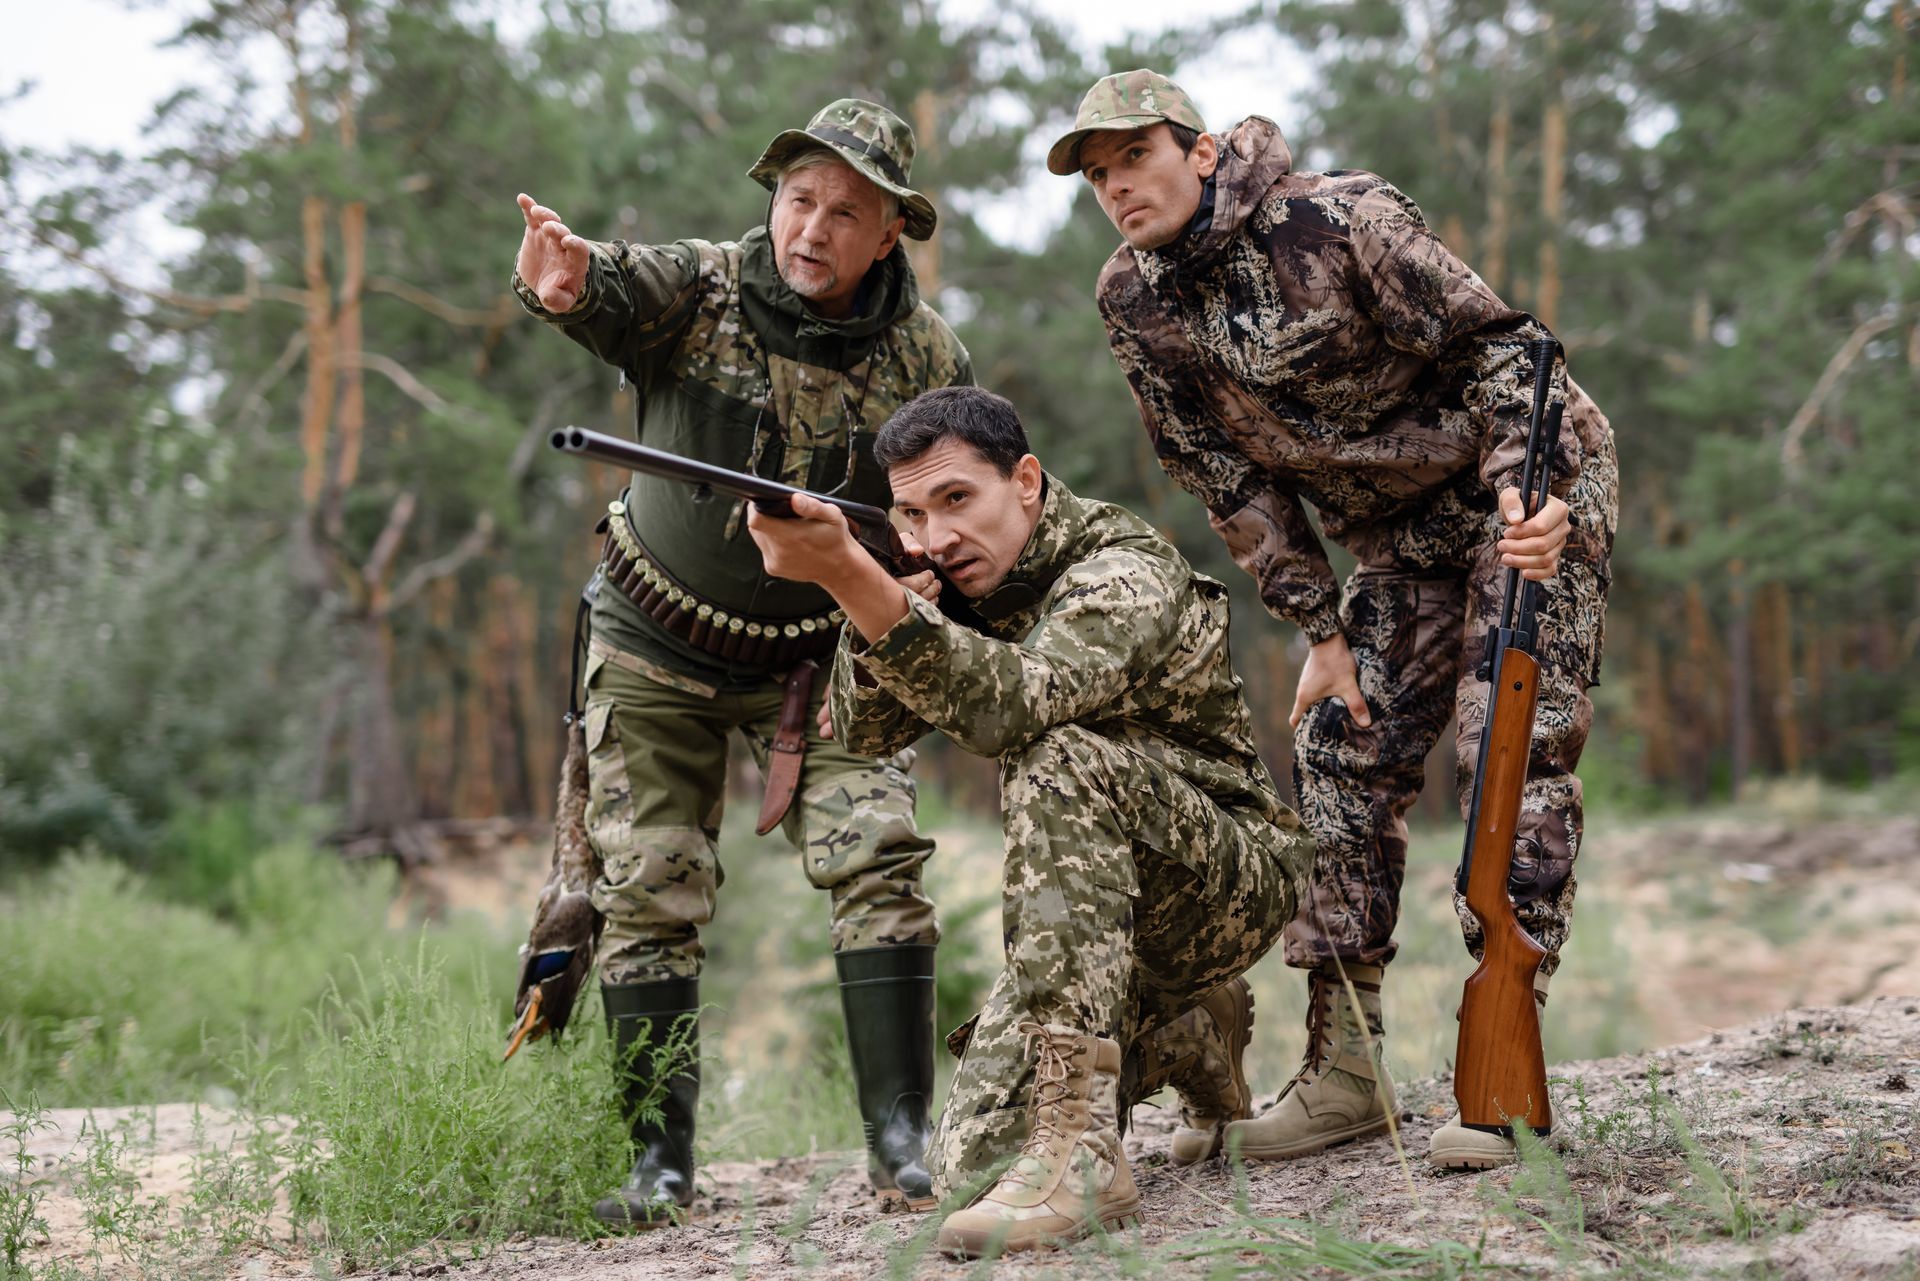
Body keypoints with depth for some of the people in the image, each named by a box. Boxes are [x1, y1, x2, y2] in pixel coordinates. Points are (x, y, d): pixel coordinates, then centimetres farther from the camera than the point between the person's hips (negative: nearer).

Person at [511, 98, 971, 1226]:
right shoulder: (697, 291, -14)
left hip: (822, 656, 1)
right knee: (649, 894, 0)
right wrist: (568, 279, -61)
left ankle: (902, 1140, -8)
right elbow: (619, 289, -36)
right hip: (659, 650, 0)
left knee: (879, 860, -15)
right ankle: (662, 1160, 10)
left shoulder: (930, 361, -9)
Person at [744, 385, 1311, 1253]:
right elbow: (865, 731, -7)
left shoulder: (1126, 572, -22)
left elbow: (1010, 707, -40)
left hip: (1236, 879, -7)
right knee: (972, 1162, -6)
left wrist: (851, 575, -51)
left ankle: (1079, 1155, -40)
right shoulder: (966, 581, 1)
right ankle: (1181, 1028, 23)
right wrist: (872, 586, -26)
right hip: (1110, 905, 7)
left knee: (1059, 762, -36)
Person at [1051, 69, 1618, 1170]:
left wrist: (1523, 491, -34)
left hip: (1529, 484, -6)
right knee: (1342, 764, 0)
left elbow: (1496, 343, -20)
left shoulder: (1337, 221, -23)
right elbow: (1228, 473, 0)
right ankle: (1343, 1071, 5)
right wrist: (1321, 627, -4)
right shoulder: (1135, 303, -6)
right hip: (1403, 535, 7)